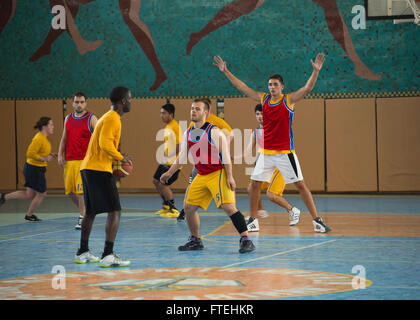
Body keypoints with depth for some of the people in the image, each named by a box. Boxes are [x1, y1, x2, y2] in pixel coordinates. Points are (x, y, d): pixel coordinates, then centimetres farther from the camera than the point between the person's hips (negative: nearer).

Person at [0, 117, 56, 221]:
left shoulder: (43, 137, 9)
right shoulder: (39, 139, -22)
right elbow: (30, 154, -26)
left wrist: (50, 154, 10)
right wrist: (44, 159, -22)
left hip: (35, 169, 10)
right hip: (35, 169, -10)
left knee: (30, 194, 16)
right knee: (41, 194, 4)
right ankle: (29, 215, 21)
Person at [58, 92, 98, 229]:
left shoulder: (91, 119, -2)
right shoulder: (68, 119, 14)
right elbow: (64, 139, 18)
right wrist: (60, 154, 6)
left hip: (84, 160, -6)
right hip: (69, 160, 6)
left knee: (81, 189, -11)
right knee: (69, 189, 6)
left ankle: (82, 217, -3)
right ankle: (84, 210, 25)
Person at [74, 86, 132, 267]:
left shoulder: (108, 117, 21)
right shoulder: (112, 119, -10)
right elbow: (105, 144, -22)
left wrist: (118, 159, 16)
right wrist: (121, 158, -10)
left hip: (87, 168, 11)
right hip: (99, 170, -11)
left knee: (91, 212, 20)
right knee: (115, 211, -12)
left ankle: (83, 253, 27)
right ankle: (108, 256, -19)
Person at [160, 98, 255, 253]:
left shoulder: (213, 131, -12)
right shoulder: (188, 134, 9)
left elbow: (225, 154, -14)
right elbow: (182, 156, 21)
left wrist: (229, 177, -21)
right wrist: (169, 173, 16)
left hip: (218, 174, -8)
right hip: (201, 176, 8)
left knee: (228, 206, -20)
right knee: (189, 207, 7)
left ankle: (246, 241, -18)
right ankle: (195, 241, 23)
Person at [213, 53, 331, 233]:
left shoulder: (289, 100, -4)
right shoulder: (263, 99, 7)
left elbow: (308, 88, -17)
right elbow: (241, 87, 10)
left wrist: (316, 71, -31)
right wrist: (225, 71, 7)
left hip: (285, 152, -4)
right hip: (266, 152, 4)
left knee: (300, 185, -5)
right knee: (254, 184, 5)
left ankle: (317, 220, -2)